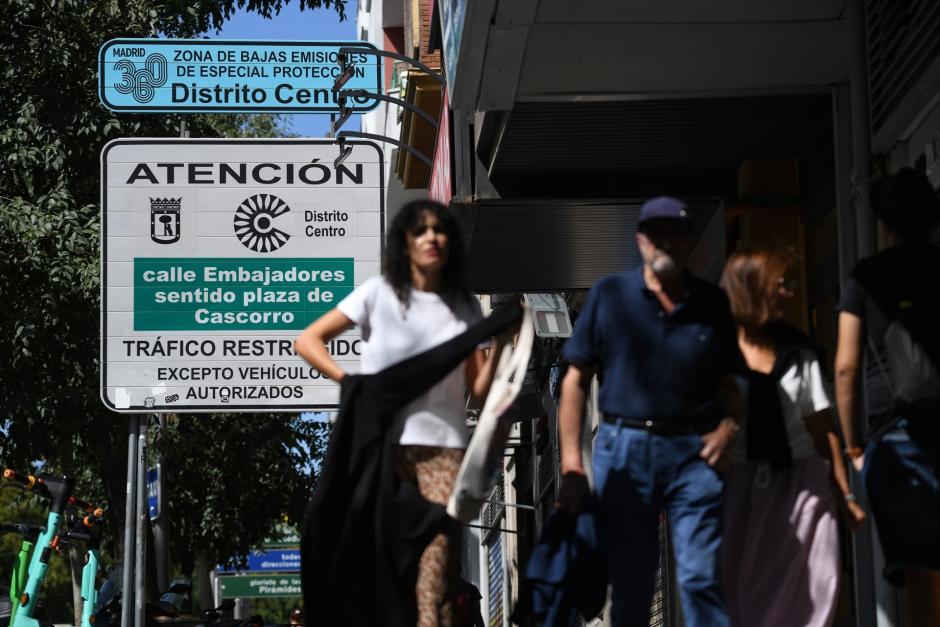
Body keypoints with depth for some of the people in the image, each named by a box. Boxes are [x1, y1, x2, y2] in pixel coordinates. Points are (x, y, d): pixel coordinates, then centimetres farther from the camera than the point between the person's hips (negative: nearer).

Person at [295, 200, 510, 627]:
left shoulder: (465, 306, 9)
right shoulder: (379, 293, 2)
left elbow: (479, 391, 6)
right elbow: (307, 341, 1)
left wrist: (500, 343, -8)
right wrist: (349, 382, -12)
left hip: (443, 443, 1)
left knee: (441, 547, -15)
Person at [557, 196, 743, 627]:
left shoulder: (712, 304, 8)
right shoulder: (609, 295, 3)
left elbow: (727, 381, 15)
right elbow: (576, 381, 2)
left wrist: (728, 424, -7)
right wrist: (571, 464, -6)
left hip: (693, 451, 0)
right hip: (624, 447, 0)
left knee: (701, 579, -7)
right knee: (629, 585, 8)